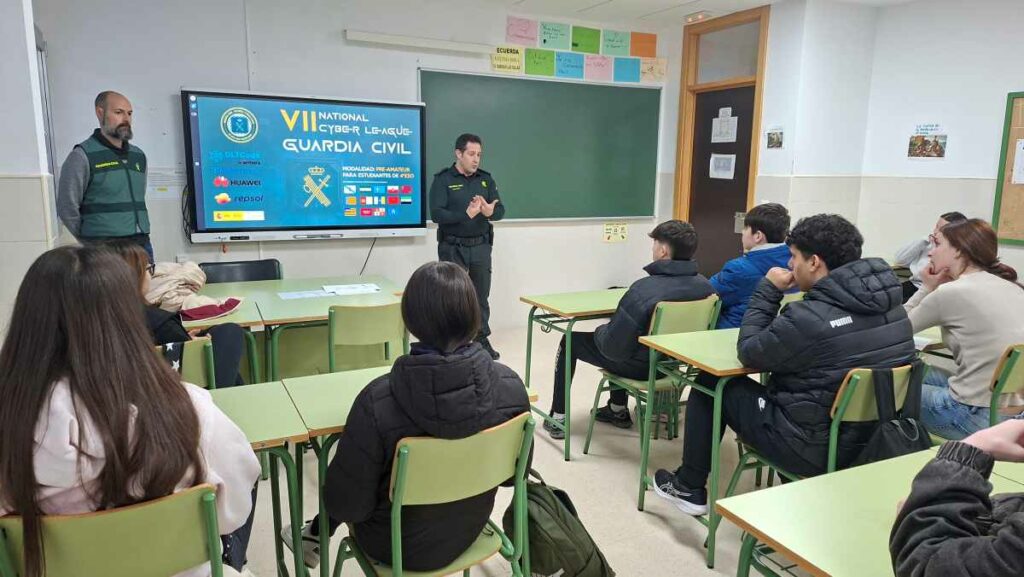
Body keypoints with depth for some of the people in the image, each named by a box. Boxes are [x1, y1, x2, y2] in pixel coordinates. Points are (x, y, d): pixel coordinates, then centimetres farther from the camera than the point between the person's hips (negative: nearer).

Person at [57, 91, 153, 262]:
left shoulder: (139, 156, 14)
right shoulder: (83, 156, -4)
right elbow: (67, 209, -3)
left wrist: (141, 239, 14)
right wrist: (90, 248, 1)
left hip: (142, 247, 5)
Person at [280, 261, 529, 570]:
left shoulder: (379, 400, -33)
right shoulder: (511, 385, -22)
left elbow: (346, 504, -21)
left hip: (400, 547, -4)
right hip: (469, 532, 4)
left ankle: (317, 534, 51)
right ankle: (319, 532, 51)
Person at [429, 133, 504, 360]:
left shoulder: (486, 179, 7)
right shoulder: (442, 179, -7)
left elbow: (501, 210, 0)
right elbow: (436, 214, -18)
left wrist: (490, 212, -24)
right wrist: (466, 215, -30)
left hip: (481, 246, 4)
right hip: (453, 247, -4)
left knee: (481, 295, 10)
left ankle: (482, 340, 22)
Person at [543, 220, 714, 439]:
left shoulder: (644, 289, -31)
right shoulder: (706, 287, -11)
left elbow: (613, 347, -27)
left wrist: (600, 331, -3)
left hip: (640, 366, -6)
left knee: (570, 341, 14)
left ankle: (558, 418, 21)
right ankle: (618, 410, 40)